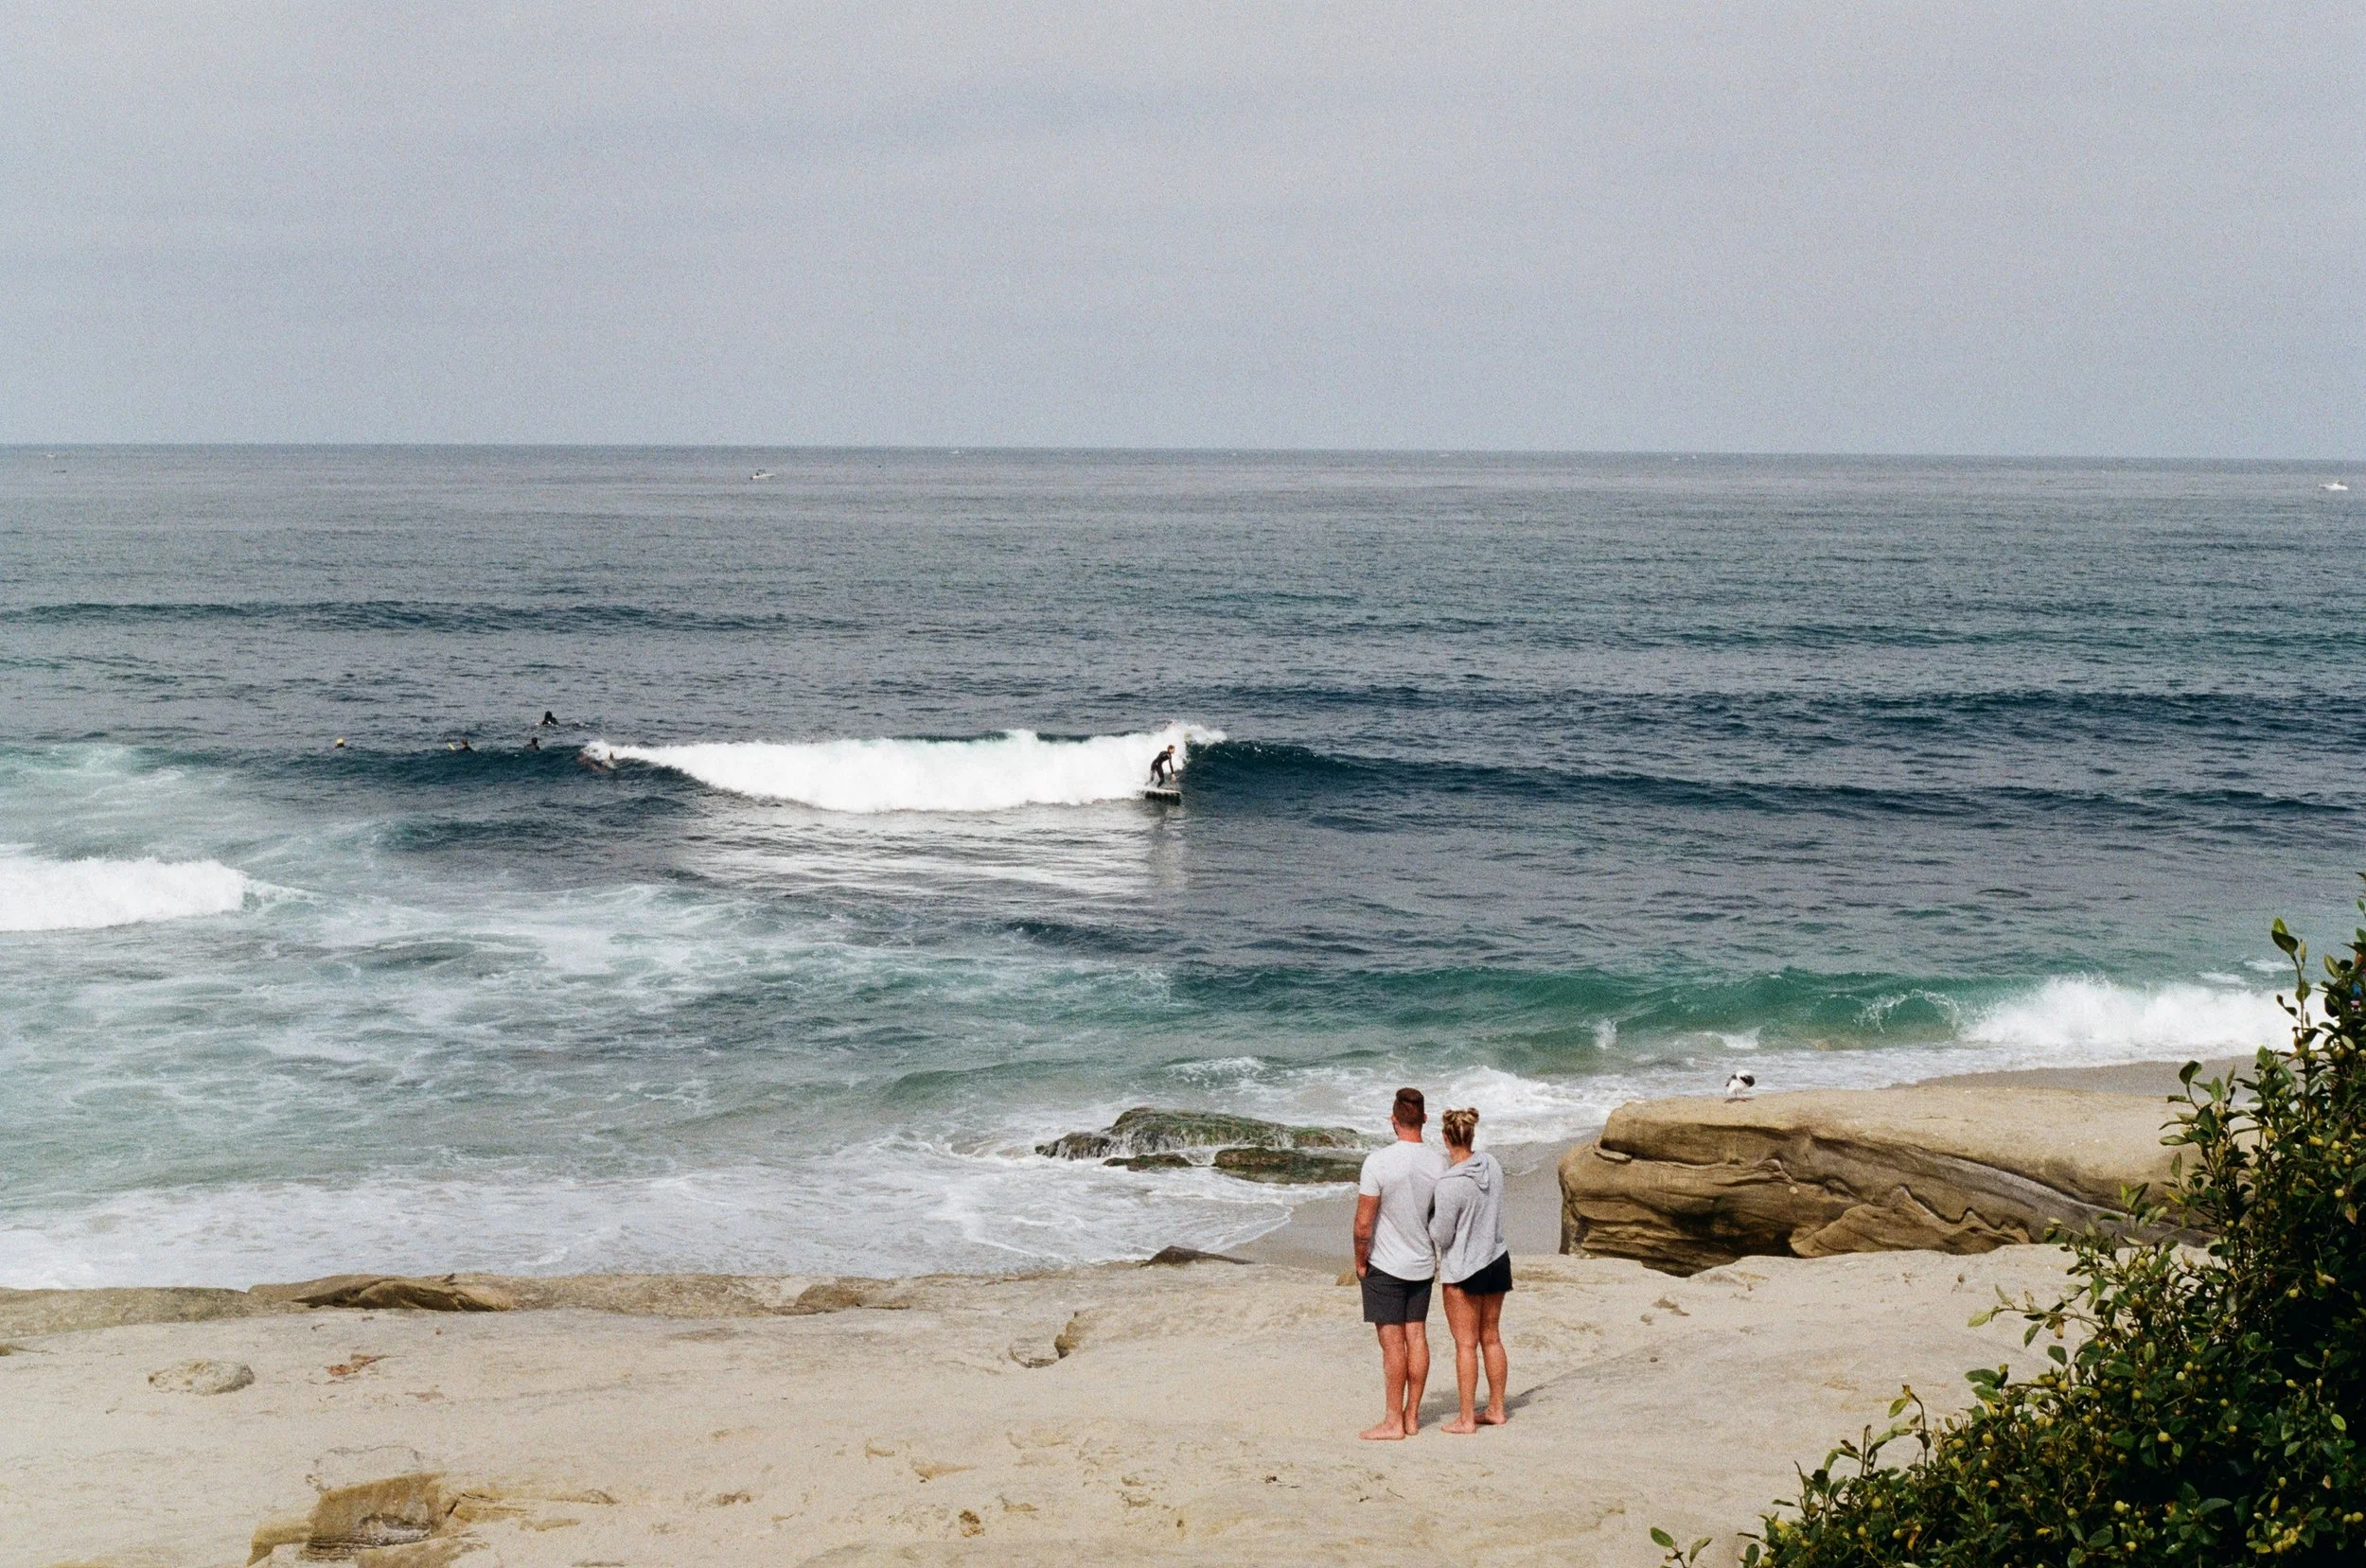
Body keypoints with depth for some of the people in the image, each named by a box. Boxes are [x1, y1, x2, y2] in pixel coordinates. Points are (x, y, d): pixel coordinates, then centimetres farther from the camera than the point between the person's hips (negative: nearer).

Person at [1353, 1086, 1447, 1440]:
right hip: (1423, 1265, 5)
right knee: (1417, 1336, 11)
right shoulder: (1438, 1162, -4)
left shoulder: (1378, 1162, -19)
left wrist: (1360, 1261, -2)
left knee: (1392, 1342, -1)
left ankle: (1393, 1422, 3)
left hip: (1386, 1265, -5)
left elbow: (1363, 1224, -17)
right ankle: (1412, 1416, 17)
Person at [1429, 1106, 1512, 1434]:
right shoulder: (1491, 1165, -3)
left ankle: (1466, 1419, 6)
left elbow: (1441, 1237, -16)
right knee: (1491, 1338, 16)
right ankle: (1496, 1410, 24)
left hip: (1464, 1271, -7)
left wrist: (1427, 1215, 2)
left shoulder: (1449, 1185, -24)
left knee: (1466, 1344, 1)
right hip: (1497, 1260, 7)